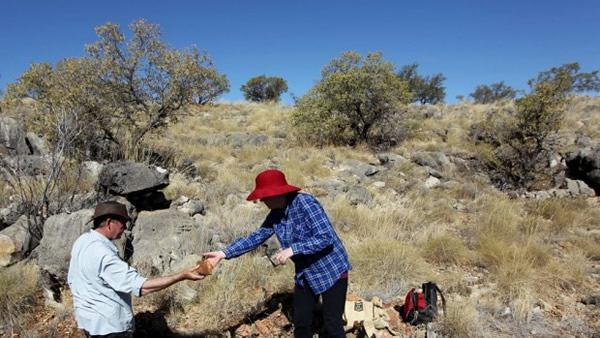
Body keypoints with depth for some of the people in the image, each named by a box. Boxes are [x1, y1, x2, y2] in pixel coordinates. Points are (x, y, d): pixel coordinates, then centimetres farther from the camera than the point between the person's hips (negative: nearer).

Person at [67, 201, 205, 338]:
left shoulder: (81, 241, 0)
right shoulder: (103, 254, -30)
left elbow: (72, 280, 13)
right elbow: (141, 287, -35)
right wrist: (182, 276, -35)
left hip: (89, 319, 9)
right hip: (108, 325, -9)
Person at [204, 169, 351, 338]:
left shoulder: (305, 203, -25)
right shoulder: (276, 214, -2)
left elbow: (326, 238, -28)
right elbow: (256, 237, 1)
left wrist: (292, 249, -33)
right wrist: (223, 253, -5)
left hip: (332, 271, -7)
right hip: (306, 274, 7)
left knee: (332, 324, -1)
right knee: (301, 322, 13)